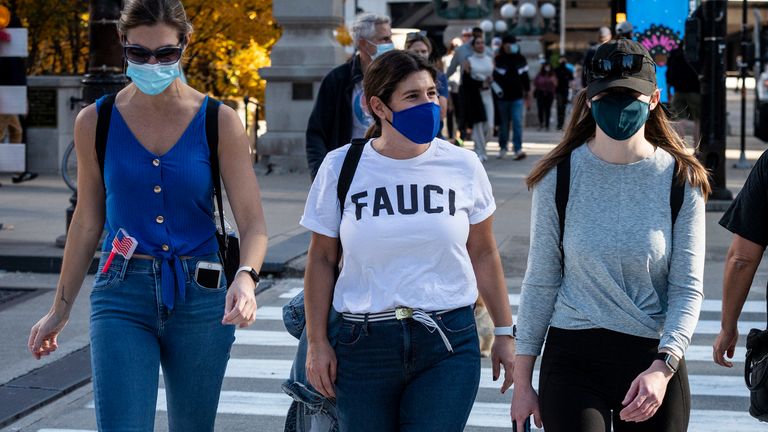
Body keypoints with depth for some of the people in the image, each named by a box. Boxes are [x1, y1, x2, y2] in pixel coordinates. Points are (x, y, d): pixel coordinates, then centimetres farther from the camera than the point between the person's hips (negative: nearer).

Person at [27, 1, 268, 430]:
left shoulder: (219, 122, -3)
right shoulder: (96, 121, 1)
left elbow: (253, 223, -6)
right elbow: (88, 223, 10)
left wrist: (246, 277, -27)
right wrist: (60, 309, 13)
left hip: (200, 297, 0)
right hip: (122, 298, 0)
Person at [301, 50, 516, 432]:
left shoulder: (462, 166, 2)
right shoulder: (341, 167, -1)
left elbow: (483, 255, 11)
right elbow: (321, 260, 5)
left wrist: (504, 333, 11)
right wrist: (317, 342, 2)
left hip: (448, 346, 0)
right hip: (363, 345, 0)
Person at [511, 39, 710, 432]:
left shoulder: (680, 179, -1)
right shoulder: (559, 177, -1)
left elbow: (688, 289, -3)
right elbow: (540, 281, 3)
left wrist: (662, 368, -17)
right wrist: (522, 380, 3)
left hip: (655, 359, 1)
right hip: (572, 359, -1)